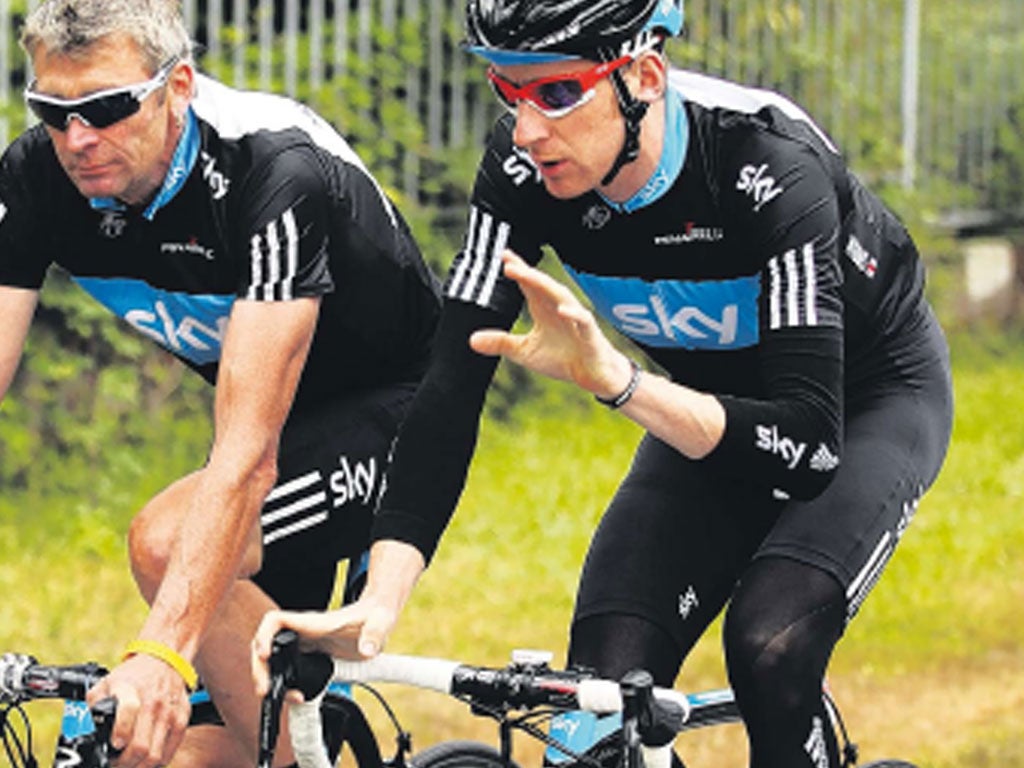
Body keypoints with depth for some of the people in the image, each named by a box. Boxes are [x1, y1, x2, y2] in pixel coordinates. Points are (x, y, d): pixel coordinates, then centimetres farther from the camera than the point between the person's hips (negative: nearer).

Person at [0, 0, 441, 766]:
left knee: (166, 541, -31)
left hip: (394, 409, -7)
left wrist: (162, 654, -52)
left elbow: (246, 453, -41)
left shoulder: (275, 172, -34)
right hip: (273, 411, 7)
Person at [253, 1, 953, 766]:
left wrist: (614, 378, -53)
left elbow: (808, 444, -41)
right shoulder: (523, 171, -23)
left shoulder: (769, 165, -37)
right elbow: (450, 388, -27)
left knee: (769, 645, -29)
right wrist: (380, 600, -39)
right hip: (712, 402, 4)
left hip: (874, 393, -4)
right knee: (605, 682, -16)